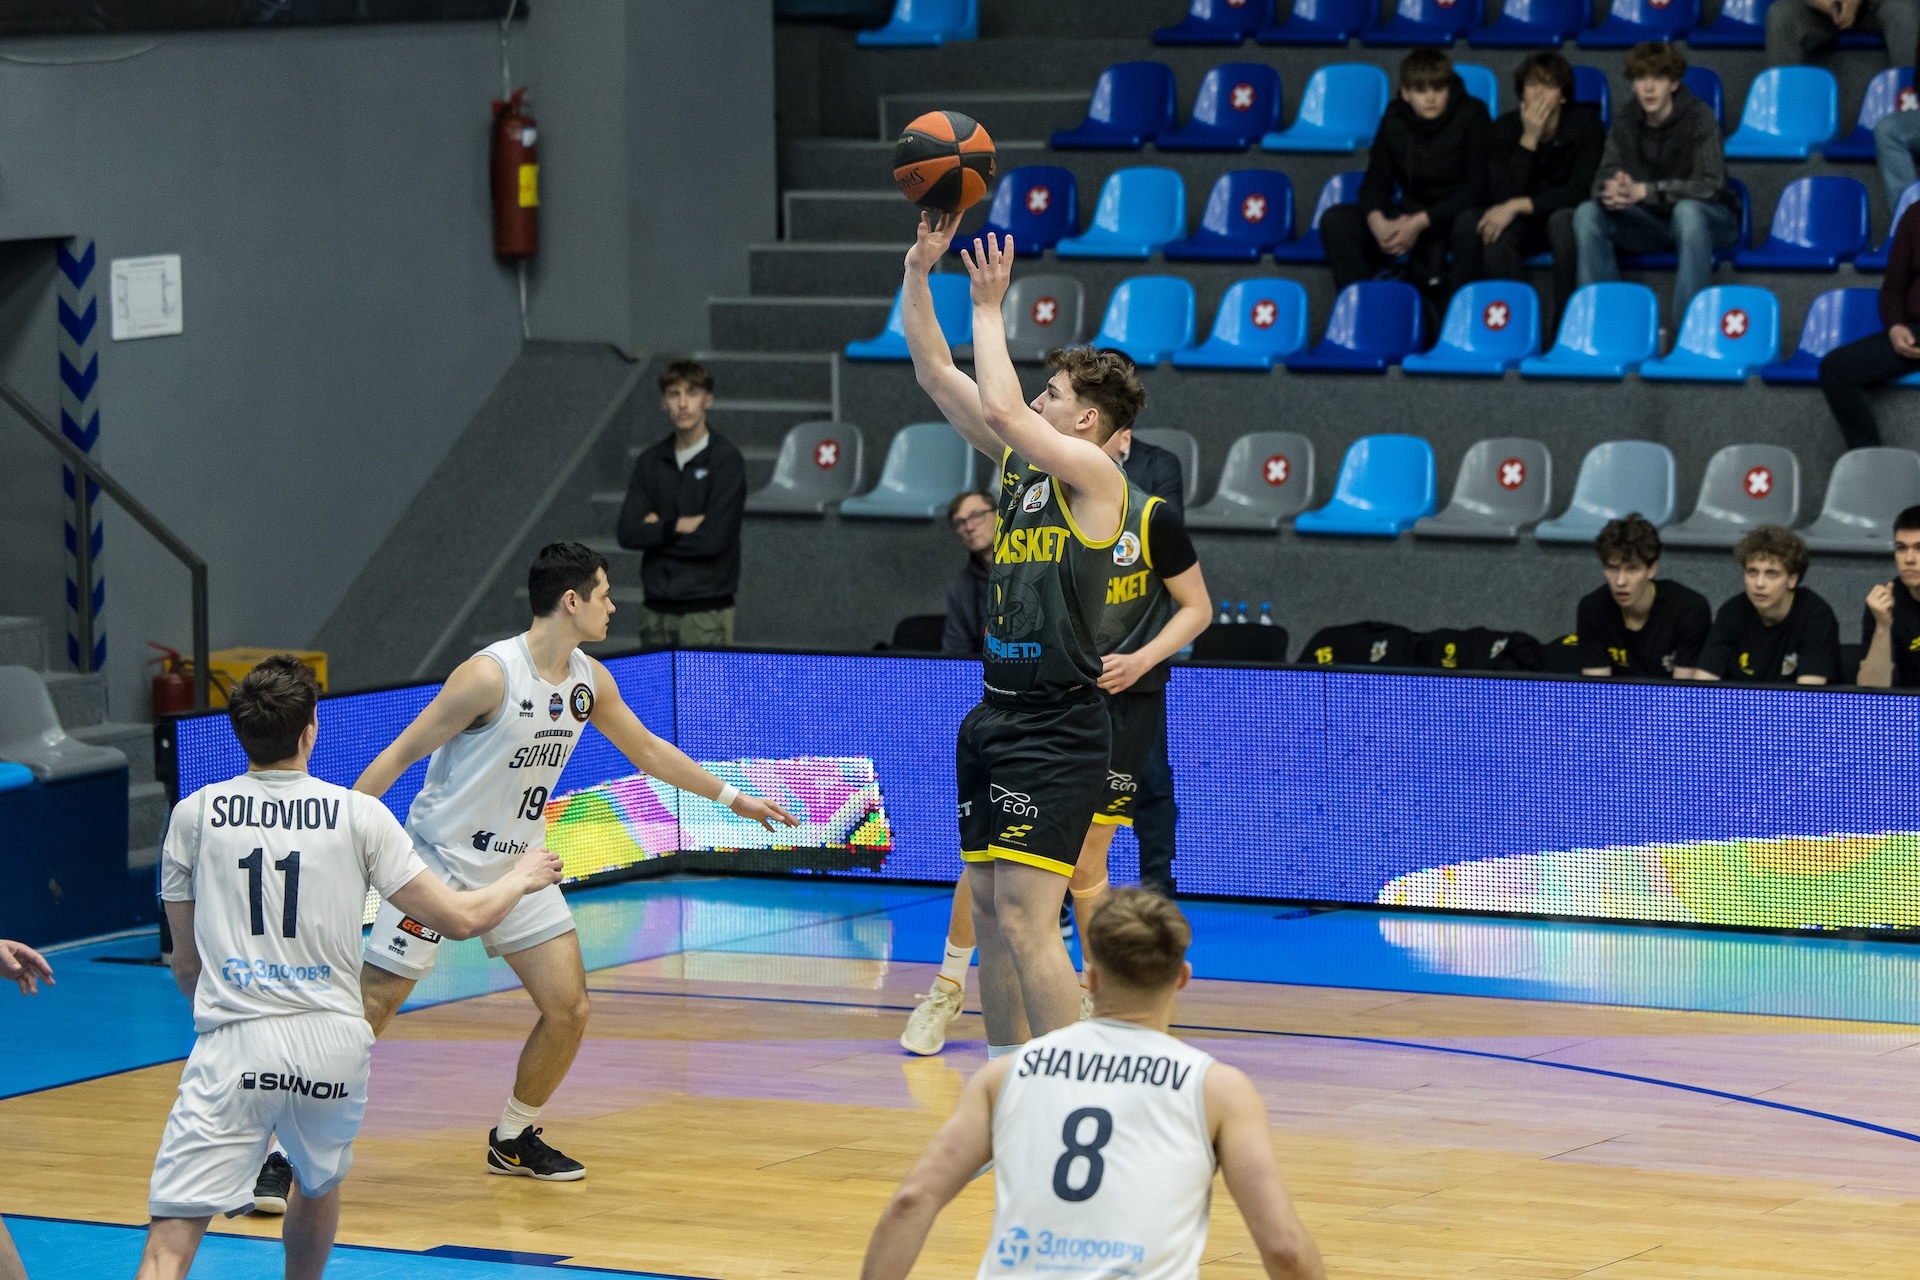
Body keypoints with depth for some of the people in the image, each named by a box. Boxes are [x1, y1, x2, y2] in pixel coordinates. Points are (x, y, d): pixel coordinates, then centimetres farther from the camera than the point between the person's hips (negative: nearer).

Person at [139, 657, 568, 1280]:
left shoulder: (194, 814, 7)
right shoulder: (359, 814, 4)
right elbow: (461, 918, 6)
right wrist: (521, 878, 26)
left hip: (233, 1048, -2)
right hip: (333, 1045, 2)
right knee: (320, 1185, 32)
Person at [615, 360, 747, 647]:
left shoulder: (725, 459, -6)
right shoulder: (651, 462, 10)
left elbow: (713, 539, -14)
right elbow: (627, 532, 0)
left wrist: (658, 530, -4)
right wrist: (678, 526, -12)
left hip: (706, 609, -5)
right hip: (657, 609, 5)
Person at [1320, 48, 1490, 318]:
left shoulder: (1471, 115, -11)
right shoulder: (1394, 119, 1)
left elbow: (1476, 187, -17)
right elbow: (1377, 178, 0)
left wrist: (1422, 222, -27)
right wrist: (1377, 220, -25)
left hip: (1456, 214, -4)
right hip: (1410, 216, 4)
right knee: (1335, 220, -17)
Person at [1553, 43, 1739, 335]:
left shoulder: (1698, 117, -17)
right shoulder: (1626, 118, -2)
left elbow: (1709, 185, -27)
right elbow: (1605, 176, -5)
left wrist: (1643, 191, -39)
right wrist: (1610, 192, -32)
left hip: (1705, 219, -4)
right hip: (1652, 223, 4)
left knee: (1686, 210, -39)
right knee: (1587, 214, -19)